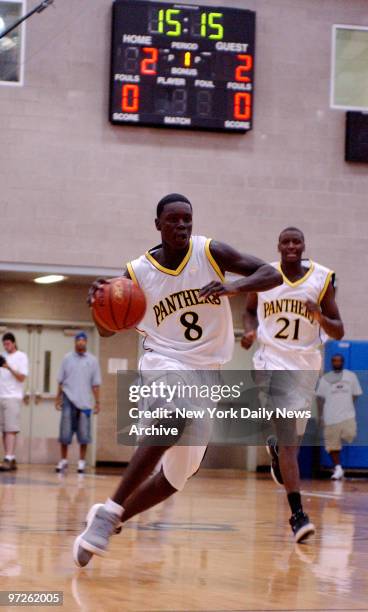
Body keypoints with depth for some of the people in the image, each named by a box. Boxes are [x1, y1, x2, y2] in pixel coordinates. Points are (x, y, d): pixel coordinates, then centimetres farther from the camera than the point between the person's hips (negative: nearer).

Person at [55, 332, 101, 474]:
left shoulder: (92, 360, 5)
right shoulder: (67, 359, 6)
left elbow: (95, 384, 5)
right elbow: (61, 380, 8)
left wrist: (97, 402, 1)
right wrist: (58, 398, 3)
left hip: (84, 402, 0)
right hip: (69, 399, 0)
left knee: (83, 434, 1)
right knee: (65, 431, -1)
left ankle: (81, 462, 9)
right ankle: (63, 460, 8)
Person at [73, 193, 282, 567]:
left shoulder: (210, 253, -5)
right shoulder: (138, 273, -5)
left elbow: (272, 275, -9)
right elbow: (107, 330, 2)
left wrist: (234, 286, -29)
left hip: (205, 373, 4)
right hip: (164, 364, -4)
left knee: (175, 477, 7)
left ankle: (110, 520, 28)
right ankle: (109, 512, -34)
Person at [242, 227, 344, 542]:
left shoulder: (321, 279, -3)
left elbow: (339, 332, 0)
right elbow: (250, 309, 17)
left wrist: (321, 319, -22)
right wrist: (250, 330, -4)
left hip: (306, 364, 2)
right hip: (272, 360, -2)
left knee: (291, 439, 14)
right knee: (290, 439, -16)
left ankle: (275, 447, 53)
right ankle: (298, 514, -19)